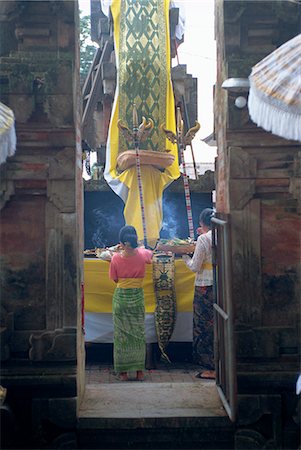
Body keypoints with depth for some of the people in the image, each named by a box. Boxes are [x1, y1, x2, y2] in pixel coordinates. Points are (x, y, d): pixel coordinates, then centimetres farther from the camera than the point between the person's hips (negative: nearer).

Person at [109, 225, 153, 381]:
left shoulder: (116, 258, -11)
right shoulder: (142, 255, -8)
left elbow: (114, 278, 2)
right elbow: (150, 253, 17)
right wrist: (136, 247, 27)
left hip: (121, 296, -1)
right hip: (137, 296, 1)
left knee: (121, 333, 8)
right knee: (138, 333, 10)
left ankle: (123, 372, 11)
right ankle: (139, 371, 14)